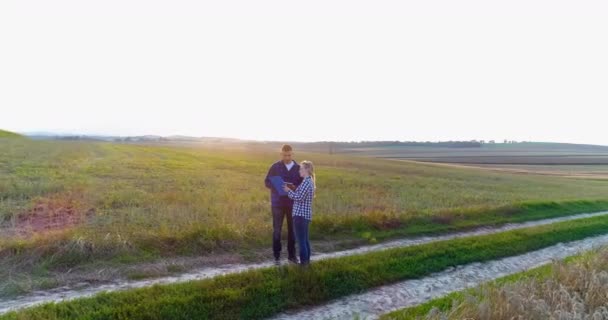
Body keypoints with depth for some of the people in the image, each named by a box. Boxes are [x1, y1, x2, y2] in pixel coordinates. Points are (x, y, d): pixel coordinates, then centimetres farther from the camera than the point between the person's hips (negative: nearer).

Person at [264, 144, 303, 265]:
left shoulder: (298, 168, 3)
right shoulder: (275, 166, -1)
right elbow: (267, 182, 0)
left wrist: (295, 187, -17)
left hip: (293, 203, 2)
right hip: (277, 203, -2)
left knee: (292, 229, 8)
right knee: (277, 230, 3)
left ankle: (292, 255, 21)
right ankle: (277, 256, 14)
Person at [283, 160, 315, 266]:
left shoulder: (306, 182, -16)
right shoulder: (310, 181, 14)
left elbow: (299, 197, -21)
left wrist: (288, 191, -10)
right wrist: (292, 190, 10)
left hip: (300, 214, -10)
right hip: (306, 214, 10)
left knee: (301, 239, -2)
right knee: (305, 239, 16)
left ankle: (303, 261, 3)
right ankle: (307, 260, 24)